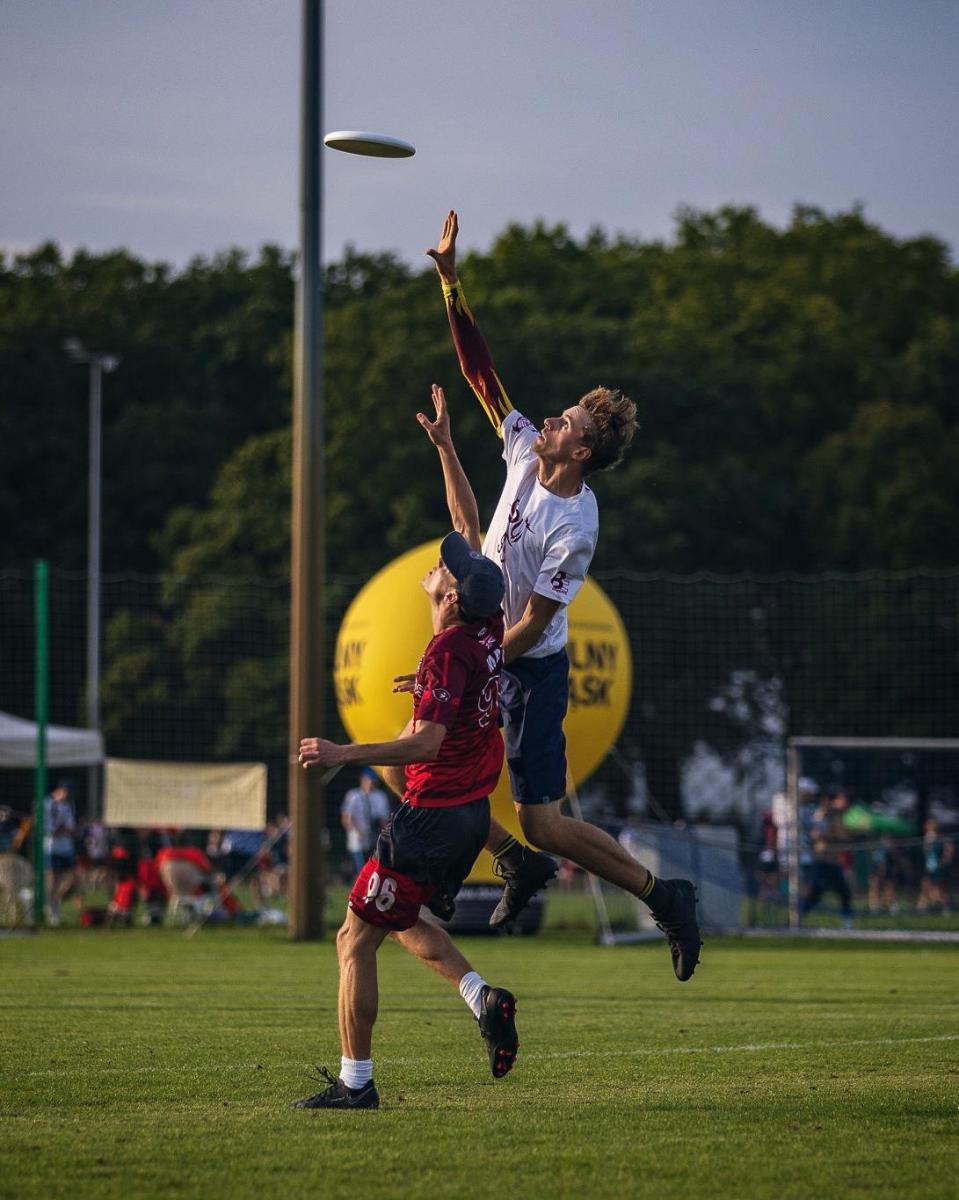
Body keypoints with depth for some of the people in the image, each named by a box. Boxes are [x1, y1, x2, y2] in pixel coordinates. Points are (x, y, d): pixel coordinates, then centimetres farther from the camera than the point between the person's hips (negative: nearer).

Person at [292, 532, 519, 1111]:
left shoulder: (448, 653, -22)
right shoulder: (490, 630, 2)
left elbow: (426, 743, -31)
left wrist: (343, 754, -31)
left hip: (433, 817, -9)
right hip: (473, 811, 9)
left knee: (356, 940, -2)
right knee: (401, 918, 27)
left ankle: (355, 1083, -1)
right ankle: (484, 998, 10)